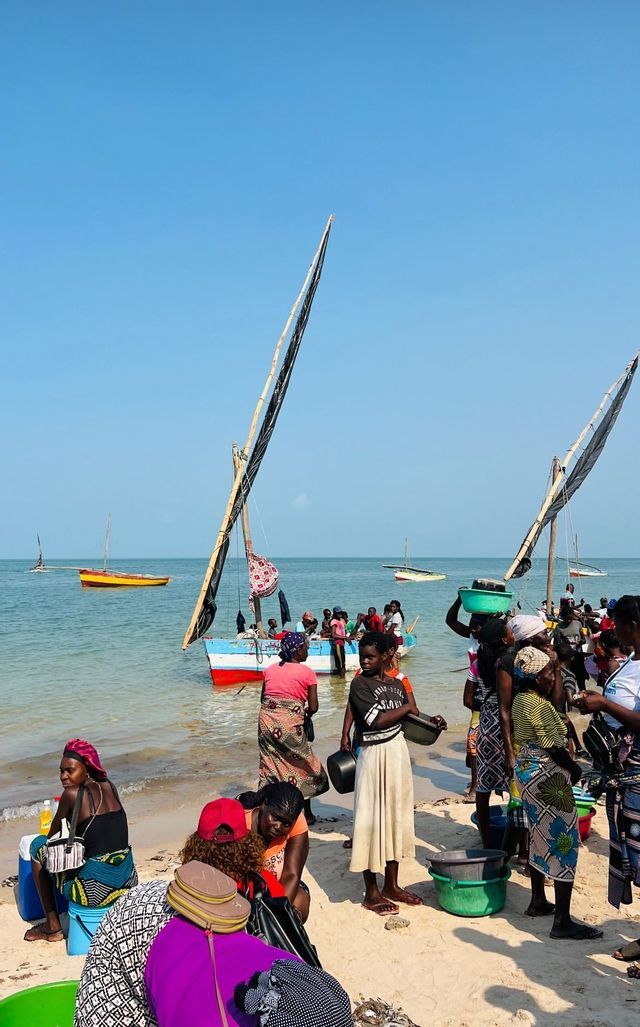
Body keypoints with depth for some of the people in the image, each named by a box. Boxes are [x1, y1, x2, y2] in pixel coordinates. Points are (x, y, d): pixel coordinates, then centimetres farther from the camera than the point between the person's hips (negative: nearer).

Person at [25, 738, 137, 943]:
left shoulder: (72, 795, -11)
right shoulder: (110, 788, 6)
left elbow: (52, 837, 5)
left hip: (95, 892, -6)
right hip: (129, 883, 6)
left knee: (38, 845, 14)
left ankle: (52, 926, 18)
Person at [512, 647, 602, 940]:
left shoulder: (520, 700, 7)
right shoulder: (540, 706, -23)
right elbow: (553, 747, -19)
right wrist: (575, 768, -6)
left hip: (526, 769, 10)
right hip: (547, 776, -10)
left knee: (540, 836, 20)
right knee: (564, 841, -4)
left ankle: (538, 901, 32)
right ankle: (563, 922, 0)